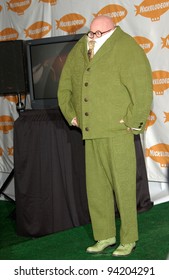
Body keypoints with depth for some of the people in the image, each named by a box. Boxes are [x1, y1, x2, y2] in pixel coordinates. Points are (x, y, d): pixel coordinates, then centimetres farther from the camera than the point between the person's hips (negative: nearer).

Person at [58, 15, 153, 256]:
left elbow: (142, 89, -11)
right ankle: (105, 236, 21)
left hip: (117, 131, -6)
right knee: (95, 186, 9)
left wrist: (131, 121, -11)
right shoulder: (79, 52, 13)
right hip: (91, 133, 6)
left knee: (123, 185, -1)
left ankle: (129, 239, 9)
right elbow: (65, 87, 24)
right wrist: (71, 115, 16)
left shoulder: (126, 50, -5)